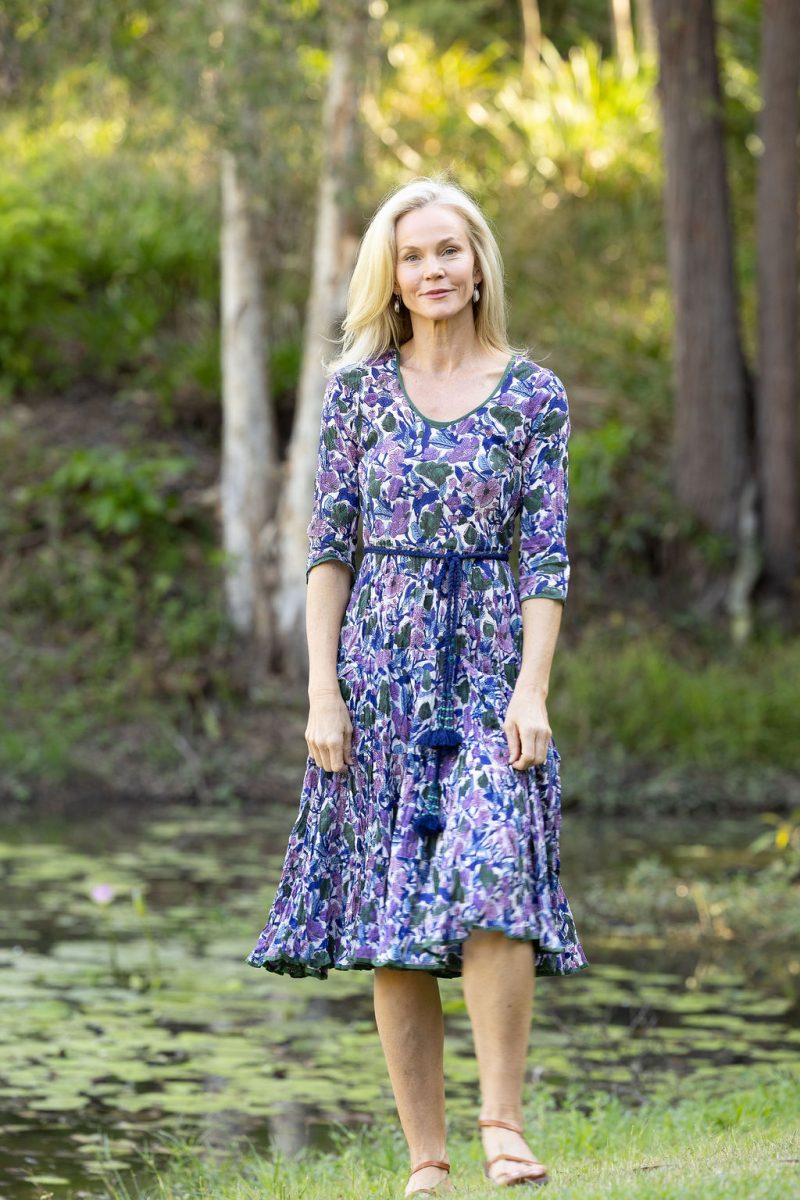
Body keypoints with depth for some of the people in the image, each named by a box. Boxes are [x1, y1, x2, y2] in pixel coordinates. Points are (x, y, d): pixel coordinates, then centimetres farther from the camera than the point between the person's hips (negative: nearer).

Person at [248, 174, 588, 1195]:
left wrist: (532, 690, -10)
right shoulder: (359, 389, 7)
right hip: (380, 665, 2)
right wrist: (322, 690, -3)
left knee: (490, 879, -20)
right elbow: (328, 544, 5)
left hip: (488, 667, -1)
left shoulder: (534, 395, 4)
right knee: (389, 919, 0)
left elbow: (547, 555, 1)